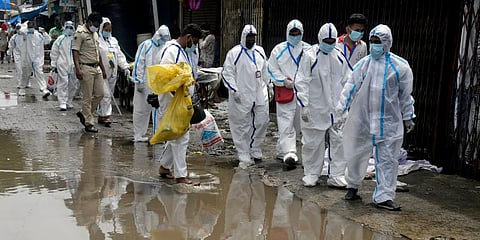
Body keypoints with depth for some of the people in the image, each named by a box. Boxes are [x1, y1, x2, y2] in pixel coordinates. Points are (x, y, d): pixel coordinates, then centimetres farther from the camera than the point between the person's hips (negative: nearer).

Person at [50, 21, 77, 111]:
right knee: (63, 83, -8)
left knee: (72, 85, 8)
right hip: (62, 65, -3)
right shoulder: (60, 39, 3)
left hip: (73, 66, 3)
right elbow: (54, 53, 5)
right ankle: (63, 103, -7)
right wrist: (53, 65, 1)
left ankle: (69, 102, 21)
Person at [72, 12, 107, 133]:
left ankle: (83, 113, 24)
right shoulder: (80, 33, -8)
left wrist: (103, 69, 24)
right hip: (86, 68, -8)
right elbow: (75, 52, -14)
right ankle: (88, 123, 5)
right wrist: (78, 69, -24)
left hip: (97, 68, 8)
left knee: (99, 94, 8)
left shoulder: (95, 34, 18)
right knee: (87, 97, -3)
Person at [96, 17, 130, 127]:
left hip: (112, 73, 7)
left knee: (109, 95, 10)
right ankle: (105, 115, -6)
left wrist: (125, 67, 6)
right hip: (101, 72, -7)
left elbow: (120, 55, 17)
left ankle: (101, 116, 19)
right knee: (106, 94, -12)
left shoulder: (114, 41, 18)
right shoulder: (97, 41, -6)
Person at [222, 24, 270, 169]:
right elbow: (227, 73, -7)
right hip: (242, 97, -5)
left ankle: (255, 151, 25)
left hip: (260, 95, 5)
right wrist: (234, 90, -14)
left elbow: (265, 70, 23)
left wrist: (268, 85, 18)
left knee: (262, 122, 7)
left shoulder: (260, 51, 13)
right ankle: (244, 157, 8)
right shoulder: (234, 53, -5)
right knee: (242, 126, 0)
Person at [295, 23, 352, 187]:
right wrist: (304, 105, -13)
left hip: (337, 109, 4)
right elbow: (302, 82, -9)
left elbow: (349, 80, 17)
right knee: (313, 142, 5)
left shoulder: (339, 56, 8)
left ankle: (337, 175, 13)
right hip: (316, 110, -4)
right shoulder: (310, 56, -8)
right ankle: (311, 174, 21)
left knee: (340, 140, 3)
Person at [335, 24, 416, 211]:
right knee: (356, 155, 11)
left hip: (389, 122, -1)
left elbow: (406, 95, 8)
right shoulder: (364, 64, 1)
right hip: (361, 120, 1)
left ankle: (384, 197, 6)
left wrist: (408, 117, 13)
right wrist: (340, 111, -3)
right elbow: (350, 88, 1)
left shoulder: (400, 66, 0)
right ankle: (352, 186, 33)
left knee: (387, 160, 0)